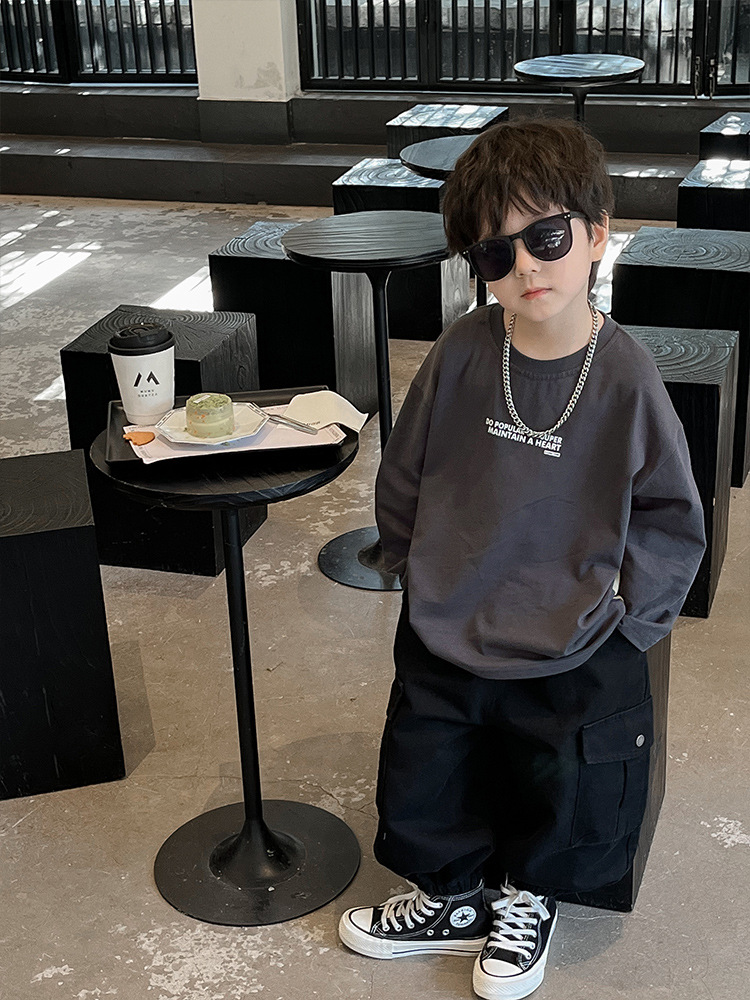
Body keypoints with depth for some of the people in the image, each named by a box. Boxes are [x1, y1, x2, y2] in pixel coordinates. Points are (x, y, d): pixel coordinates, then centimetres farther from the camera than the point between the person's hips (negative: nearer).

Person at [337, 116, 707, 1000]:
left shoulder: (624, 376, -15)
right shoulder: (462, 354, -9)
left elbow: (672, 520, -6)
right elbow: (403, 477, 5)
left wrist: (614, 608, -11)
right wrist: (420, 572, 4)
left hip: (573, 662, -2)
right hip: (445, 640, 2)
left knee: (571, 802, 12)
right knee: (421, 788, 15)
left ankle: (526, 898, 46)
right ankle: (456, 900, 45)